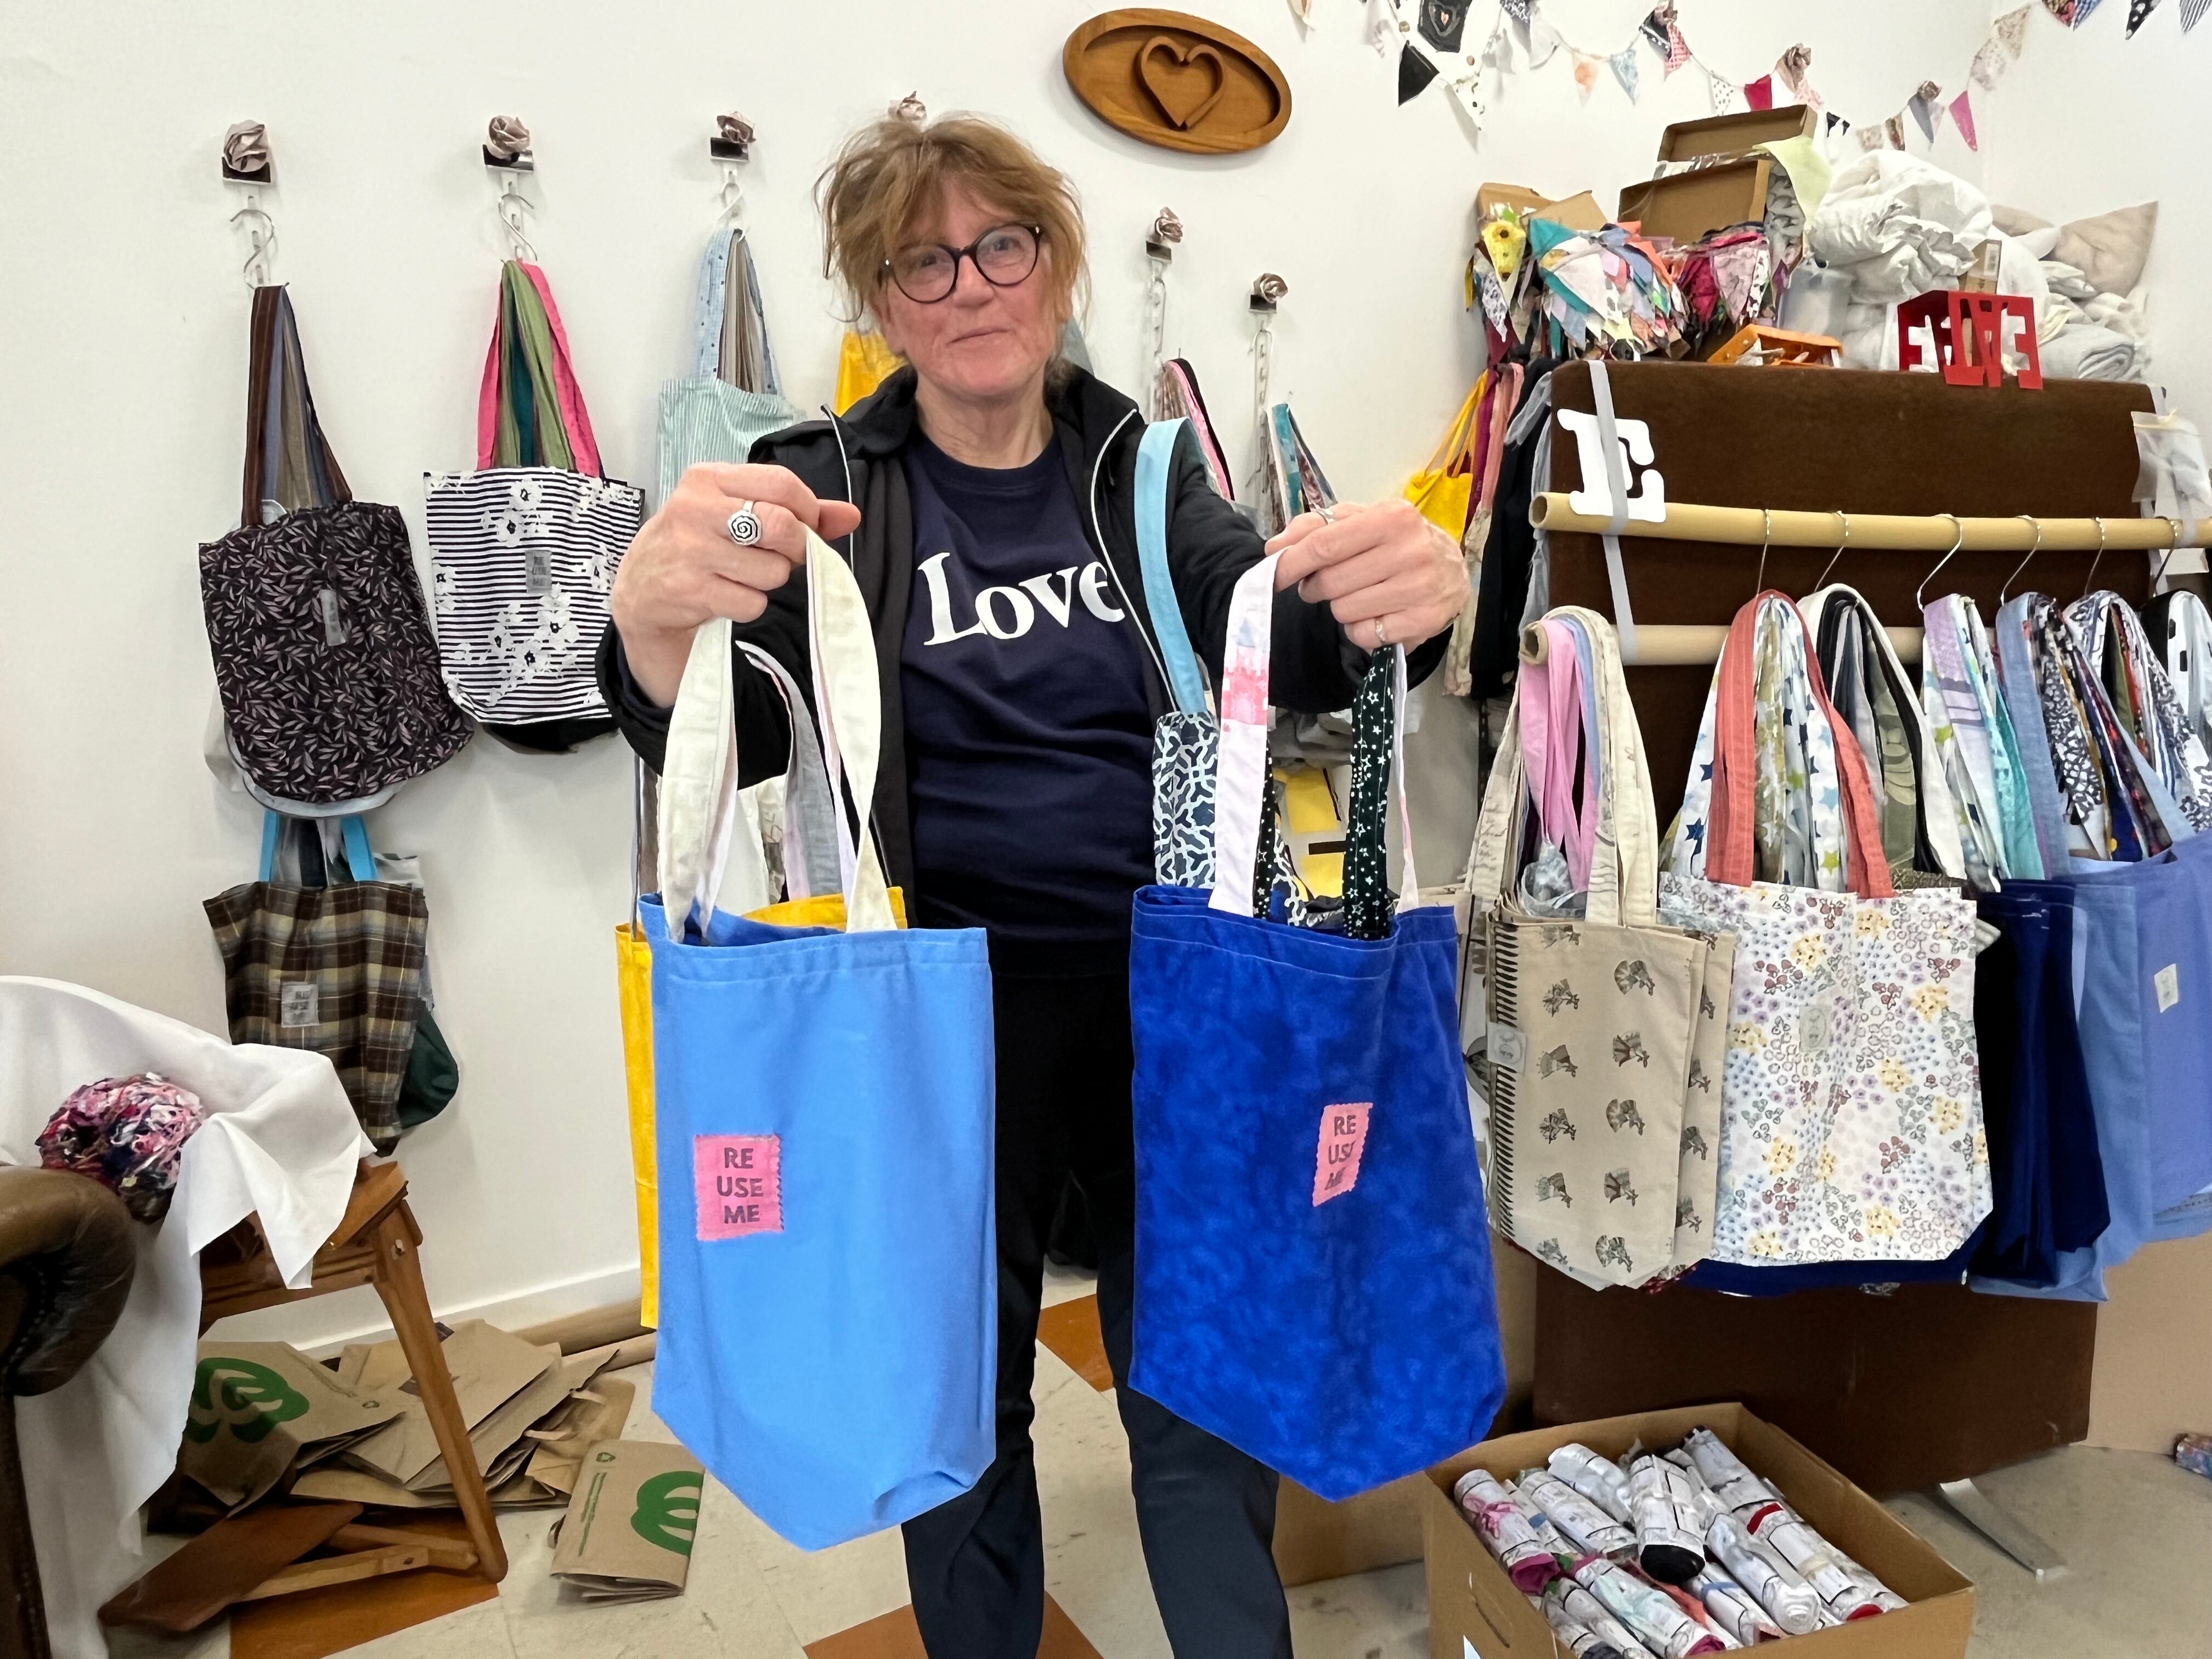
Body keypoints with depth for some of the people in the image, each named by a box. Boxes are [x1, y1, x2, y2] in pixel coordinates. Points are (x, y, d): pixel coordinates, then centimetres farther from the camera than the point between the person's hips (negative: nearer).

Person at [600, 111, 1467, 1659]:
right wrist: (659, 627, -38)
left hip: (1169, 987, 2)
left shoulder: (1141, 464, 4)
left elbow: (1284, 649, -11)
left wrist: (1399, 602, -35)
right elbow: (726, 745, -14)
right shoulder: (828, 488, -2)